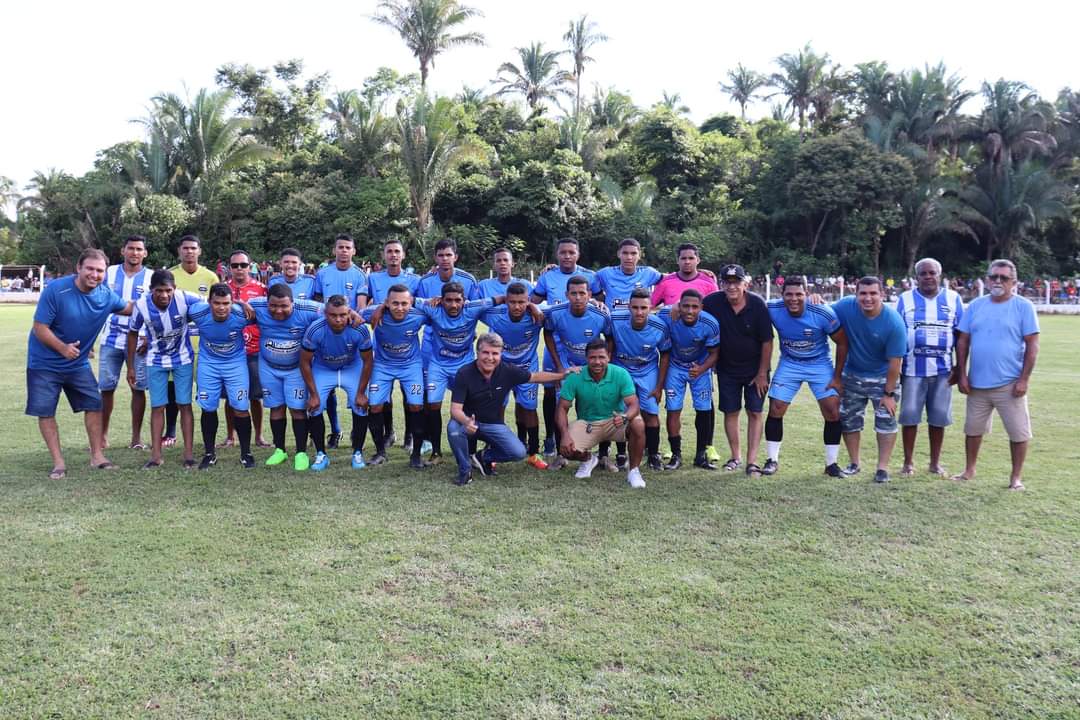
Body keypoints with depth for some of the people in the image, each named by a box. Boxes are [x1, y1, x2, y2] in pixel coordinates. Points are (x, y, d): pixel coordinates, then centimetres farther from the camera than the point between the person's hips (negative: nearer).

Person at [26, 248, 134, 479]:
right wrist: (62, 348, -34)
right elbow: (39, 328, -21)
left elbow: (129, 307, 13)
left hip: (79, 363, 4)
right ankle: (58, 462, 8)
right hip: (45, 363, -4)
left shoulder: (106, 295, -9)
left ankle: (97, 456, 15)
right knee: (45, 411, -1)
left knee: (94, 405, 3)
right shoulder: (56, 289, -23)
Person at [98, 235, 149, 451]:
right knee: (106, 387, 4)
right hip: (111, 339, 1)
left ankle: (136, 437, 12)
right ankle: (102, 434, 16)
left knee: (138, 388, 1)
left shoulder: (151, 277, 1)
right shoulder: (110, 273, 5)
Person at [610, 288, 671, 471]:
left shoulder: (660, 327, -22)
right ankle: (621, 454, 13)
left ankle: (653, 454, 14)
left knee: (651, 413, -4)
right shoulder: (615, 319, -26)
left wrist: (659, 386, -3)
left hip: (648, 372, 0)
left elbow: (665, 355, -5)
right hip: (620, 370, 0)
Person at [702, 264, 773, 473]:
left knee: (755, 412, -1)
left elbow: (767, 342, -12)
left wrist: (762, 374, -10)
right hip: (727, 368, 2)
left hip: (755, 369, -2)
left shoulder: (758, 304, -17)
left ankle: (752, 459, 4)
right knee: (730, 412, 8)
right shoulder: (713, 302, -15)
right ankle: (735, 456, 23)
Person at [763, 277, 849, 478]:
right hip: (789, 365, 1)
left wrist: (837, 376, -8)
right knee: (775, 411, -3)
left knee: (833, 412, -6)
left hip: (820, 365, -1)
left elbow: (842, 343, -10)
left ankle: (831, 463, 10)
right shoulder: (773, 310, -21)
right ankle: (772, 460, 13)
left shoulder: (823, 314, -24)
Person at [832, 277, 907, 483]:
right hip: (852, 376, 3)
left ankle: (882, 467, 8)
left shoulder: (894, 322, -25)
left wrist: (889, 393, -16)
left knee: (886, 420, -6)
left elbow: (895, 361, -20)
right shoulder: (846, 306, -19)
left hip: (883, 378, -3)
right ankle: (854, 463, 28)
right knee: (848, 419, 10)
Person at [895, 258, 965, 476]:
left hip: (943, 370, 1)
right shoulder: (905, 299, 3)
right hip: (913, 368, -1)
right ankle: (908, 462, 12)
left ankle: (935, 462, 18)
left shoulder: (953, 298, 6)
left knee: (939, 417, 6)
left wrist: (959, 367, 2)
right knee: (909, 415, 1)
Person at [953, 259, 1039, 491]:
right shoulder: (975, 306, 5)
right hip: (977, 382, 3)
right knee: (973, 429, 14)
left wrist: (1024, 378, -11)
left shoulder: (1023, 306, -4)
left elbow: (1032, 345, -6)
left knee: (1018, 432, 3)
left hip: (1009, 384, -3)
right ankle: (969, 470, 30)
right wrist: (962, 374, 1)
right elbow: (963, 341, 6)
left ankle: (1016, 476, 18)